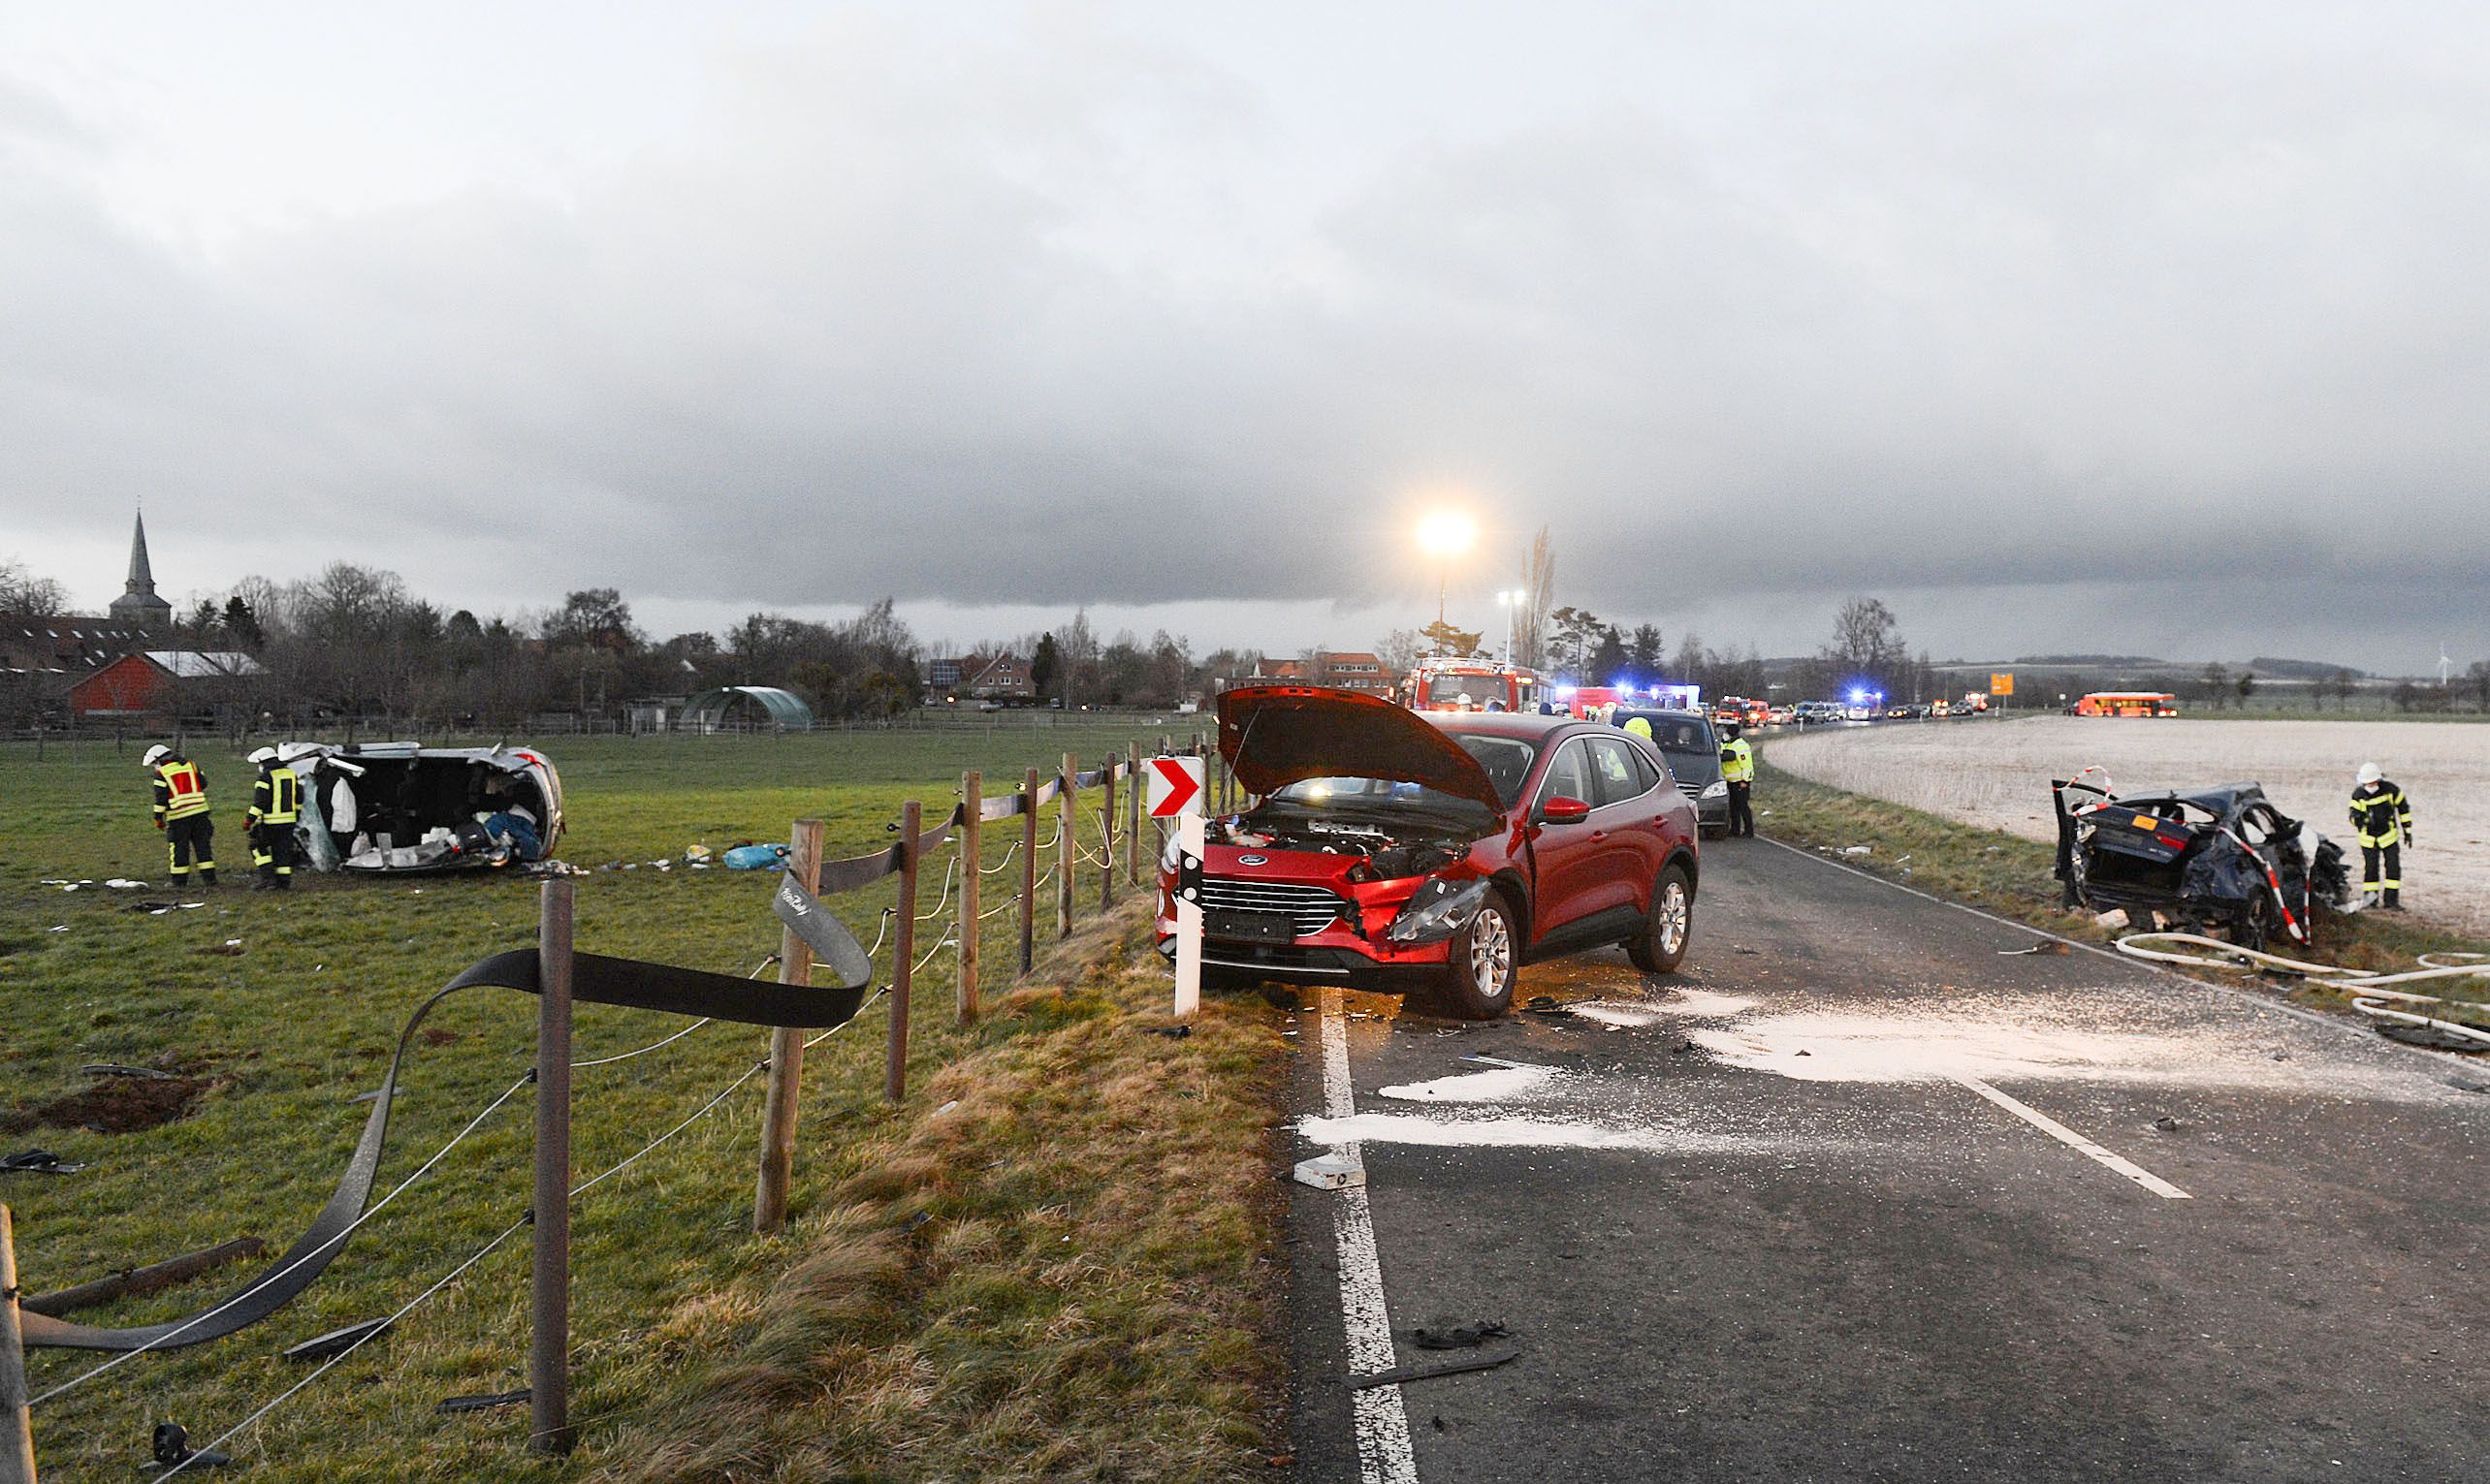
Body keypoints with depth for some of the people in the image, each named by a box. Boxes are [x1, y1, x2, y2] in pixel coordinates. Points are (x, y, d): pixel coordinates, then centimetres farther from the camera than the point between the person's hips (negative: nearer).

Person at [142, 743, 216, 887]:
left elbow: (161, 797, -7)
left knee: (179, 847, 5)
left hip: (178, 814, -4)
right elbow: (203, 784, 13)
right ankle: (209, 877, 6)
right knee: (202, 844, 8)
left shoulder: (161, 772, -3)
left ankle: (180, 880, 9)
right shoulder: (191, 765, 11)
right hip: (199, 810, 4)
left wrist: (158, 817, -2)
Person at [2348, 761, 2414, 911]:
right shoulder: (2358, 795, -11)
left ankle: (2391, 900, 2)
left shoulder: (2390, 789, -12)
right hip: (2368, 838, 0)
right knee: (2370, 869, 1)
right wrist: (2356, 818, -40)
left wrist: (2407, 830, 5)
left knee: (2393, 868, -4)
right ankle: (2370, 900, 13)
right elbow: (2354, 816, -14)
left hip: (2389, 836, 0)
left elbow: (2403, 807, 1)